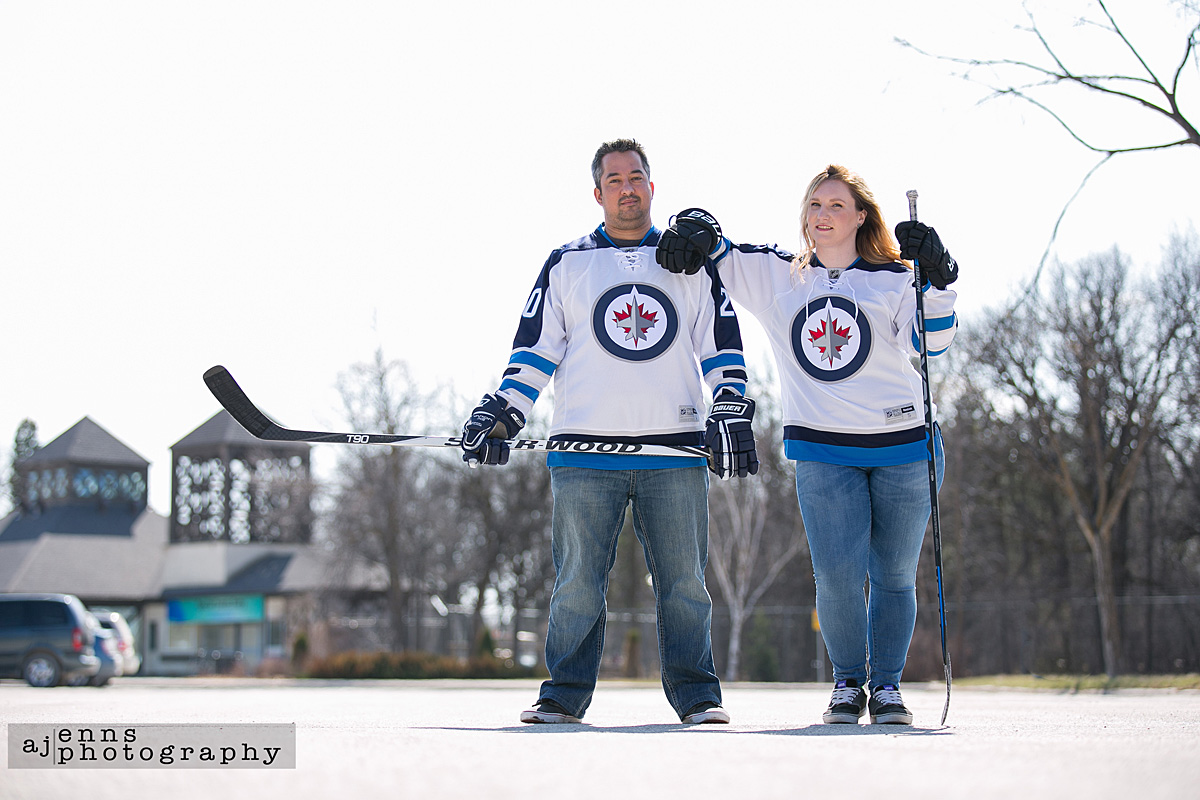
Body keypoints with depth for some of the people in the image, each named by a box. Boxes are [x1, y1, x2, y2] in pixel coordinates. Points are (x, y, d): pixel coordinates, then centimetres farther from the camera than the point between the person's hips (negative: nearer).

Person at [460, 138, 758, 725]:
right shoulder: (566, 265, 13)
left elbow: (721, 344, 12)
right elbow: (534, 348, 10)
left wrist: (731, 412, -1)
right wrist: (501, 413, -1)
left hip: (675, 449, 1)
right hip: (585, 447, 0)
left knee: (683, 582, 0)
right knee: (578, 581, -3)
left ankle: (696, 694, 8)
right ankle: (565, 694, 5)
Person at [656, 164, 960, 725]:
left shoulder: (894, 280, 5)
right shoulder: (774, 276, 10)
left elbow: (931, 344, -6)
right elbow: (713, 249, 19)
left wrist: (936, 279, -17)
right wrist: (696, 233, -3)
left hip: (903, 447, 0)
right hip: (822, 451, 0)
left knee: (894, 575, 4)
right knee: (838, 578, -10)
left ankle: (887, 684, 20)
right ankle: (848, 682, 11)